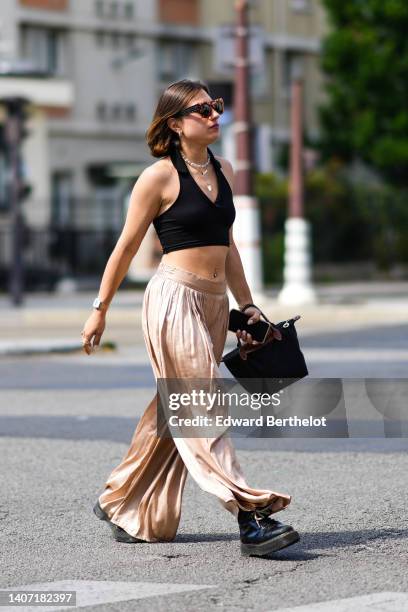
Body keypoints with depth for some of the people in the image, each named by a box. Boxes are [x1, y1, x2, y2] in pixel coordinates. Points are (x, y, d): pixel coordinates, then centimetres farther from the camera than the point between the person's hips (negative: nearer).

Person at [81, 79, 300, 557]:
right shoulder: (160, 177, -6)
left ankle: (122, 506, 24)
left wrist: (247, 306, 21)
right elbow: (126, 248, -1)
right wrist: (100, 310, 2)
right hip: (174, 297, -7)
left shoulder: (223, 171, 14)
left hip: (214, 302, 8)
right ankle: (250, 517, -15)